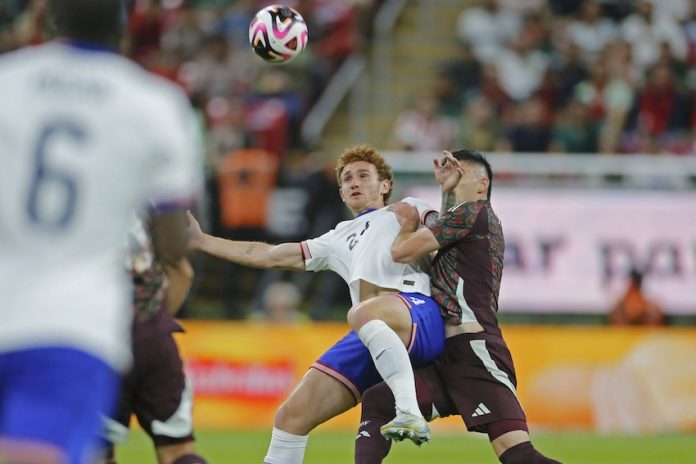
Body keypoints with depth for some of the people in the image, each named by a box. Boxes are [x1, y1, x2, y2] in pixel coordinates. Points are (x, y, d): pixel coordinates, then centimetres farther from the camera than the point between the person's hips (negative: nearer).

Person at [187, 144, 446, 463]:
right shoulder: (340, 240, 35)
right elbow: (268, 256, 37)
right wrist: (202, 241, 37)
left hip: (421, 317, -6)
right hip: (370, 340, 6)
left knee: (362, 314, -42)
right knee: (292, 416, -4)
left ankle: (410, 414, -51)